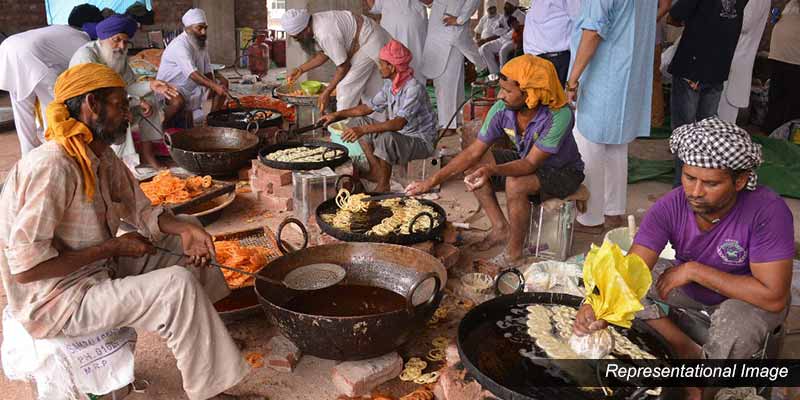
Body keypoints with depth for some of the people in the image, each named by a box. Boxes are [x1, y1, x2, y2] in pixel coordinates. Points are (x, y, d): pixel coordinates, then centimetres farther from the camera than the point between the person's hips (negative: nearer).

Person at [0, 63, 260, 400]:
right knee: (179, 285, -23)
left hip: (99, 269, 9)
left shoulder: (101, 156, 0)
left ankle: (210, 330, 22)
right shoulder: (52, 167, -27)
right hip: (57, 300, -9)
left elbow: (140, 210, 9)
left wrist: (184, 228, -11)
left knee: (186, 239, 10)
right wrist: (113, 248, -22)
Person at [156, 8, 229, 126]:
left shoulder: (201, 43, 5)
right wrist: (214, 86, -47)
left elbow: (207, 71, 4)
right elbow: (192, 74, -37)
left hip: (192, 88, 9)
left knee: (223, 83, 3)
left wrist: (213, 87, -16)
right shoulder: (180, 45, -24)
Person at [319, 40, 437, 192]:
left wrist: (363, 130, -42)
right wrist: (337, 115, 6)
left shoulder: (414, 88, -25)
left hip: (421, 141, -9)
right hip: (398, 134, 9)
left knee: (386, 138, -38)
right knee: (357, 121, 4)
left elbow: (399, 123, -37)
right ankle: (375, 171, 1)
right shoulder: (390, 84, 2)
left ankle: (383, 186, -18)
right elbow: (369, 107, 13)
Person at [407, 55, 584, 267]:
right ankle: (501, 228, 3)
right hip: (526, 159, 6)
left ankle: (514, 253, -12)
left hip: (564, 171, -6)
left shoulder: (559, 116, -34)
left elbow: (530, 164, -33)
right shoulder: (504, 112, -18)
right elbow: (473, 152, -13)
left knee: (515, 184, -34)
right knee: (474, 164, -8)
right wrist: (431, 181, -17)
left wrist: (491, 170, -51)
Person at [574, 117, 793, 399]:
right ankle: (689, 353, -6)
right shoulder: (670, 207, -24)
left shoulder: (768, 212, -32)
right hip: (690, 284, 4)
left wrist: (694, 270, -33)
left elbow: (773, 297, -33)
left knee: (734, 330, -36)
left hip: (749, 297, -3)